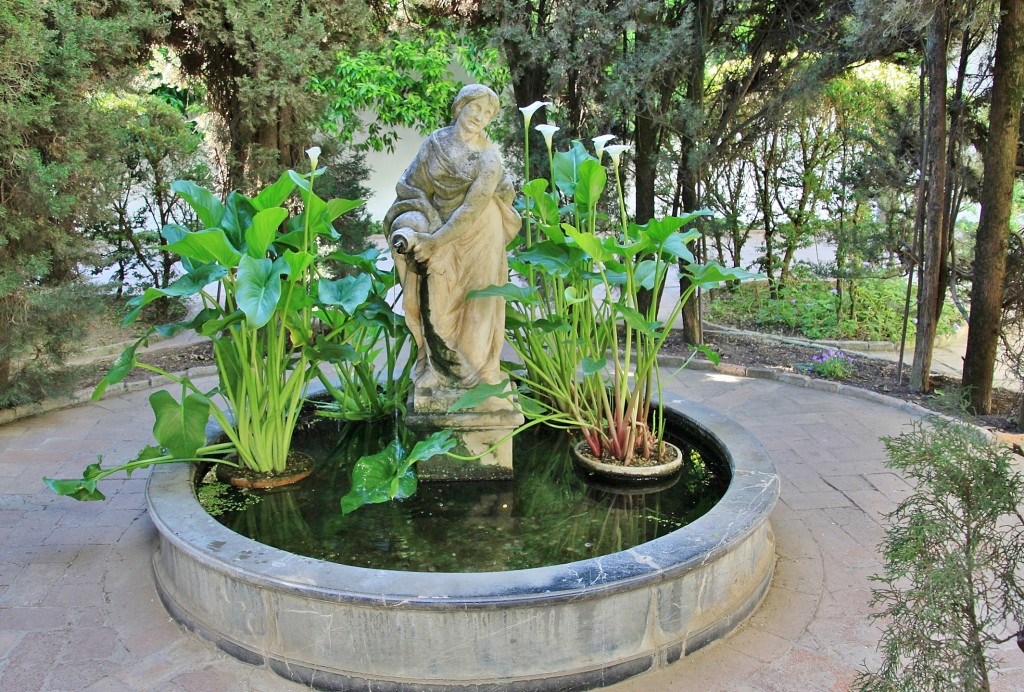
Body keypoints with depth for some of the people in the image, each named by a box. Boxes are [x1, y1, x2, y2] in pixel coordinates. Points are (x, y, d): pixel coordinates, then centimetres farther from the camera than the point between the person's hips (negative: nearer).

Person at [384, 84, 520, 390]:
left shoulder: (489, 158, -11)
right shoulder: (436, 141, -2)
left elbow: (472, 209, -19)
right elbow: (412, 186, 0)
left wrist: (435, 240, -24)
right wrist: (410, 225, -18)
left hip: (476, 237, -2)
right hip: (438, 229, 3)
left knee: (476, 304, 2)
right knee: (437, 304, 3)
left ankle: (476, 370, 18)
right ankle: (439, 368, 18)